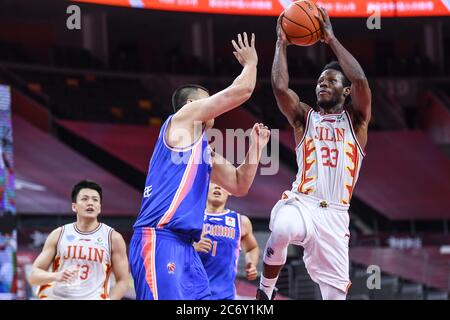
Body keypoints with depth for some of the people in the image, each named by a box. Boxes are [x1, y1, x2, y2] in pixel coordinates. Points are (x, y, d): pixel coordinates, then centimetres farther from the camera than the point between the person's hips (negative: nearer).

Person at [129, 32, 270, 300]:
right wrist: (251, 62, 18)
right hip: (159, 240, -10)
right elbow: (242, 90, 0)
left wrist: (256, 147, 24)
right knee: (167, 298, -18)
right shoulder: (184, 117, 3)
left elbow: (239, 186, 30)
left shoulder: (206, 152, 27)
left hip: (184, 246, 10)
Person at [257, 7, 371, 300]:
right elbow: (279, 87, -4)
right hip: (300, 203, 0)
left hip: (335, 215, 1)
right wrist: (282, 43, 0)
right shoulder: (304, 117, 14)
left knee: (336, 292, -4)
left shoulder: (356, 120, 11)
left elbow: (361, 80, -7)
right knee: (282, 231, -37)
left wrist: (332, 39, -3)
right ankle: (266, 290, -13)